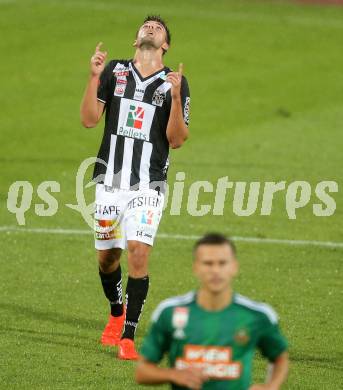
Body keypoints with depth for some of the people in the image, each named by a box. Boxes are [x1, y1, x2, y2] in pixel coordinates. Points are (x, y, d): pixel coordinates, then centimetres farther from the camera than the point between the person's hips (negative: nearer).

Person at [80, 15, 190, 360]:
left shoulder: (175, 82, 3)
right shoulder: (114, 70, 7)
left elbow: (177, 140, -2)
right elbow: (89, 119, 1)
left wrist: (175, 97, -15)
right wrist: (94, 76, -9)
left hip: (147, 185, -2)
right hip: (109, 179, 2)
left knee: (138, 254, -16)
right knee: (107, 256, 10)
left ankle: (127, 337, -11)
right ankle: (117, 314, 38)